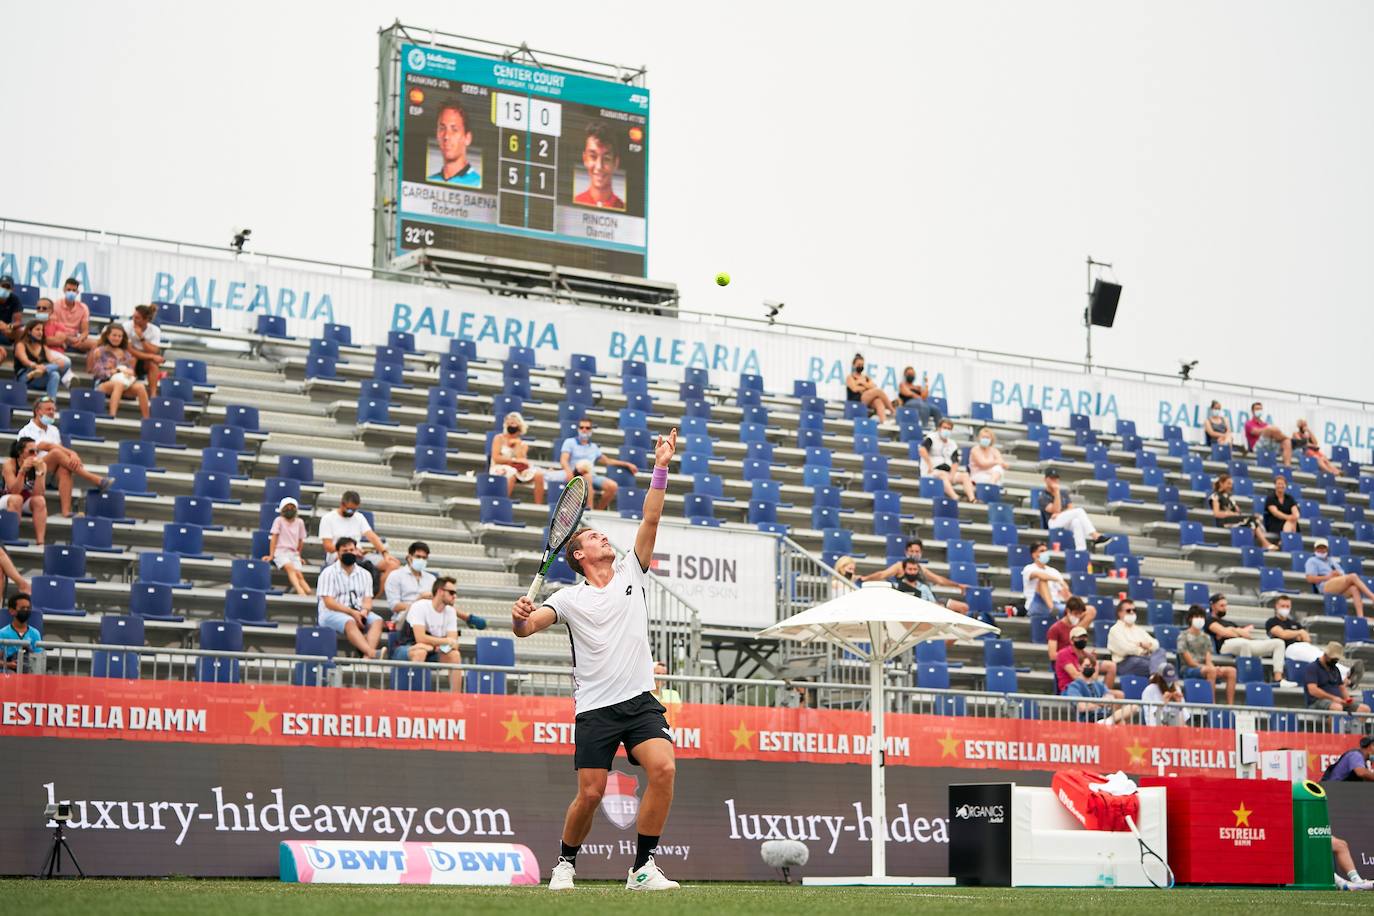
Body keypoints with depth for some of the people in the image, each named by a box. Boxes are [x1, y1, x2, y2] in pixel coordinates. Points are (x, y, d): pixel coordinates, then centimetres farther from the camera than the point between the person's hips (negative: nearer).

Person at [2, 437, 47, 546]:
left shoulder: (41, 465, -13)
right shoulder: (10, 464, -18)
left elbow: (39, 494, -22)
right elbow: (14, 492, -27)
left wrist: (39, 471, -32)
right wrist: (22, 471, -37)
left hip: (30, 502, 2)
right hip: (9, 501, -2)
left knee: (40, 500, -30)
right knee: (16, 499, -35)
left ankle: (40, 541, -37)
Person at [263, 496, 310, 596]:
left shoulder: (299, 522, 10)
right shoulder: (279, 520, 1)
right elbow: (274, 538, -1)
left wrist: (298, 555, 23)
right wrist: (271, 555, -5)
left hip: (294, 553, 4)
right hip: (280, 551, -4)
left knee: (299, 575, -19)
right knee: (290, 567, -33)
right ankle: (300, 592, -51)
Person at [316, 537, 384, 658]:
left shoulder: (364, 574, 17)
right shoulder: (329, 573, 2)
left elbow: (367, 599, 9)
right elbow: (329, 602, -8)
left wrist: (364, 611, -17)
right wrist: (352, 612, -19)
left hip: (358, 613, 4)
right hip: (332, 614, -4)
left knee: (377, 621, -27)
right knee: (350, 623, -38)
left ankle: (367, 656, -50)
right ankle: (372, 653, -58)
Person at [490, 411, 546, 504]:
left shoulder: (523, 443, 15)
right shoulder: (499, 438, 8)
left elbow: (521, 461, -2)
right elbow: (496, 458, -6)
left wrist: (517, 443, -3)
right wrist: (514, 460, -10)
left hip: (519, 470, 3)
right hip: (500, 469, -3)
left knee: (538, 474, -25)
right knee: (511, 474, -41)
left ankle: (538, 505, -28)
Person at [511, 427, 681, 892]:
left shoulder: (631, 573, 12)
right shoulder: (570, 598, 5)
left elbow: (651, 520, 4)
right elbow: (527, 626, -7)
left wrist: (661, 469, -3)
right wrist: (520, 618, -30)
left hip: (640, 700, 2)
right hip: (595, 708, -2)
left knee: (663, 767, -20)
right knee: (590, 794, -4)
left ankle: (643, 868, -11)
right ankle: (565, 864, 23)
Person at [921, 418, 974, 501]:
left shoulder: (953, 444, 17)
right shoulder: (931, 439, 0)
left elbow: (955, 462, 8)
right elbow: (922, 450, -19)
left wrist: (952, 476, -10)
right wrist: (929, 466, -23)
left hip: (948, 473, 6)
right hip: (932, 472, -6)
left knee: (965, 476, -15)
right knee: (943, 475, -36)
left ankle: (971, 498, -34)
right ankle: (955, 497, -56)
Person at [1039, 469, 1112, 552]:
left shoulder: (1064, 492, 21)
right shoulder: (1043, 496, 2)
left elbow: (1071, 509, 6)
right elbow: (1056, 510, -13)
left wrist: (1059, 513, -12)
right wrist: (1056, 493, -13)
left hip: (1067, 524, 5)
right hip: (1053, 522, -5)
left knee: (1076, 522, -35)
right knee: (1079, 511, -28)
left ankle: (1081, 549, -49)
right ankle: (1095, 536, -44)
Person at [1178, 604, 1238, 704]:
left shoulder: (1206, 637, 20)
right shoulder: (1183, 636, 0)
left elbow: (1208, 659, 10)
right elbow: (1189, 661, -8)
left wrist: (1211, 666, -13)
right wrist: (1206, 667, -16)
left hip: (1204, 668, 7)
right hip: (1188, 670, -7)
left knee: (1231, 671, -17)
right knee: (1211, 670, -39)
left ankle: (1230, 705, -25)